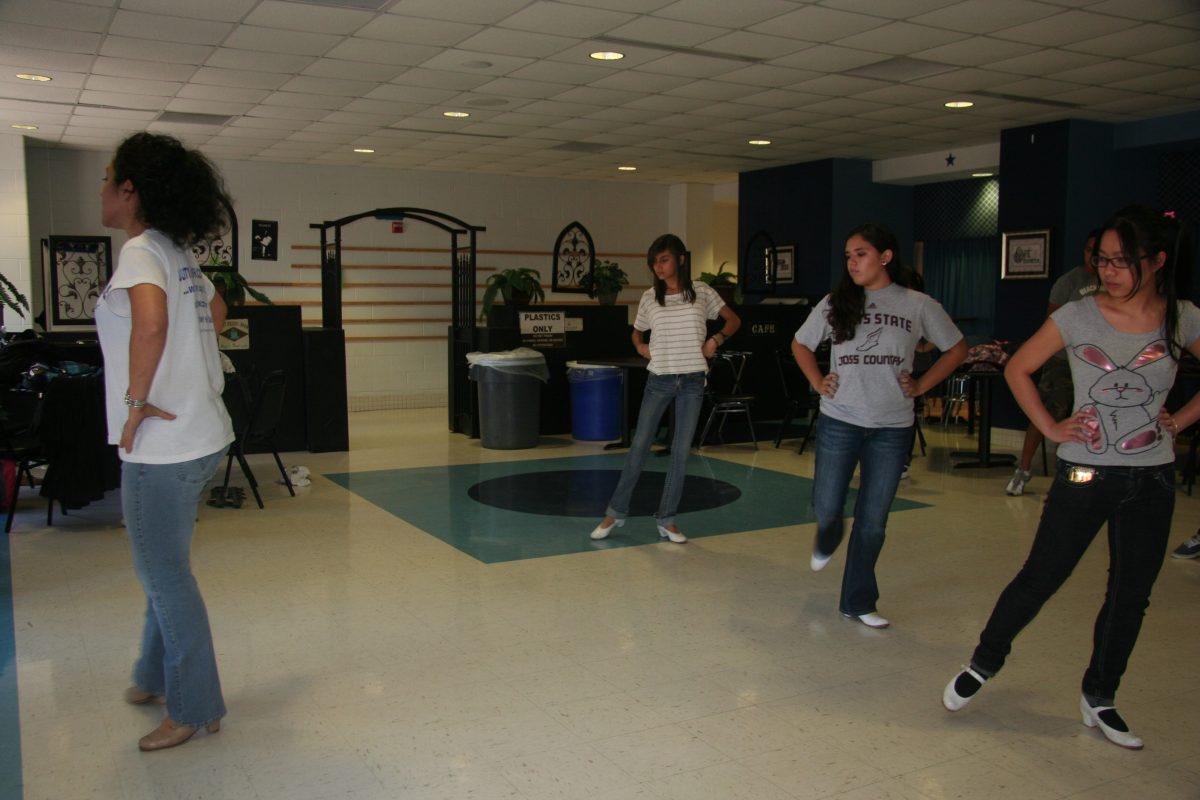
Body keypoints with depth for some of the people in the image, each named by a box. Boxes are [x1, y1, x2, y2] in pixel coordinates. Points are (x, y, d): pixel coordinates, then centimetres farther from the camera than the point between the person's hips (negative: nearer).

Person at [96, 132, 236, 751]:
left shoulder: (140, 250, -16)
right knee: (162, 566, 22)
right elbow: (216, 313, 31)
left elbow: (151, 323, -36)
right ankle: (157, 677, 39)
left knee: (163, 574, 3)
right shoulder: (179, 255, 12)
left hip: (162, 444, -9)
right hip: (200, 433, 9)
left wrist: (136, 400, -25)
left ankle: (194, 710, 16)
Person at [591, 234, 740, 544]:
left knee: (681, 452, 2)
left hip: (692, 381, 0)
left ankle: (667, 519, 12)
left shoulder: (701, 292, 1)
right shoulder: (650, 297, 4)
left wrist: (715, 339, -7)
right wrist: (640, 347, -2)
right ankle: (616, 512, 13)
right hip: (659, 379, 0)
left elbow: (733, 320, 10)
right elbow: (636, 331, 19)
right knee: (639, 446, 2)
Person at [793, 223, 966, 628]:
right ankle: (827, 540, 44)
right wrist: (818, 382, 3)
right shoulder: (836, 302, 2)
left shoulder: (918, 305, 0)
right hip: (839, 421, 1)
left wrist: (921, 386, 2)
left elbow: (956, 348, 11)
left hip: (892, 428, 0)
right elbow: (800, 344, 16)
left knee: (873, 519, 6)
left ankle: (858, 602, 21)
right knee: (826, 508, 5)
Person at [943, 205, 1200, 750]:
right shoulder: (1078, 317, -8)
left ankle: (1098, 700, 29)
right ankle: (983, 664, 25)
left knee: (1131, 596, 11)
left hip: (1152, 480, 3)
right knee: (1039, 579, 3)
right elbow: (1017, 369, 2)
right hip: (1085, 474, -3)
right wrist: (1049, 426, -4)